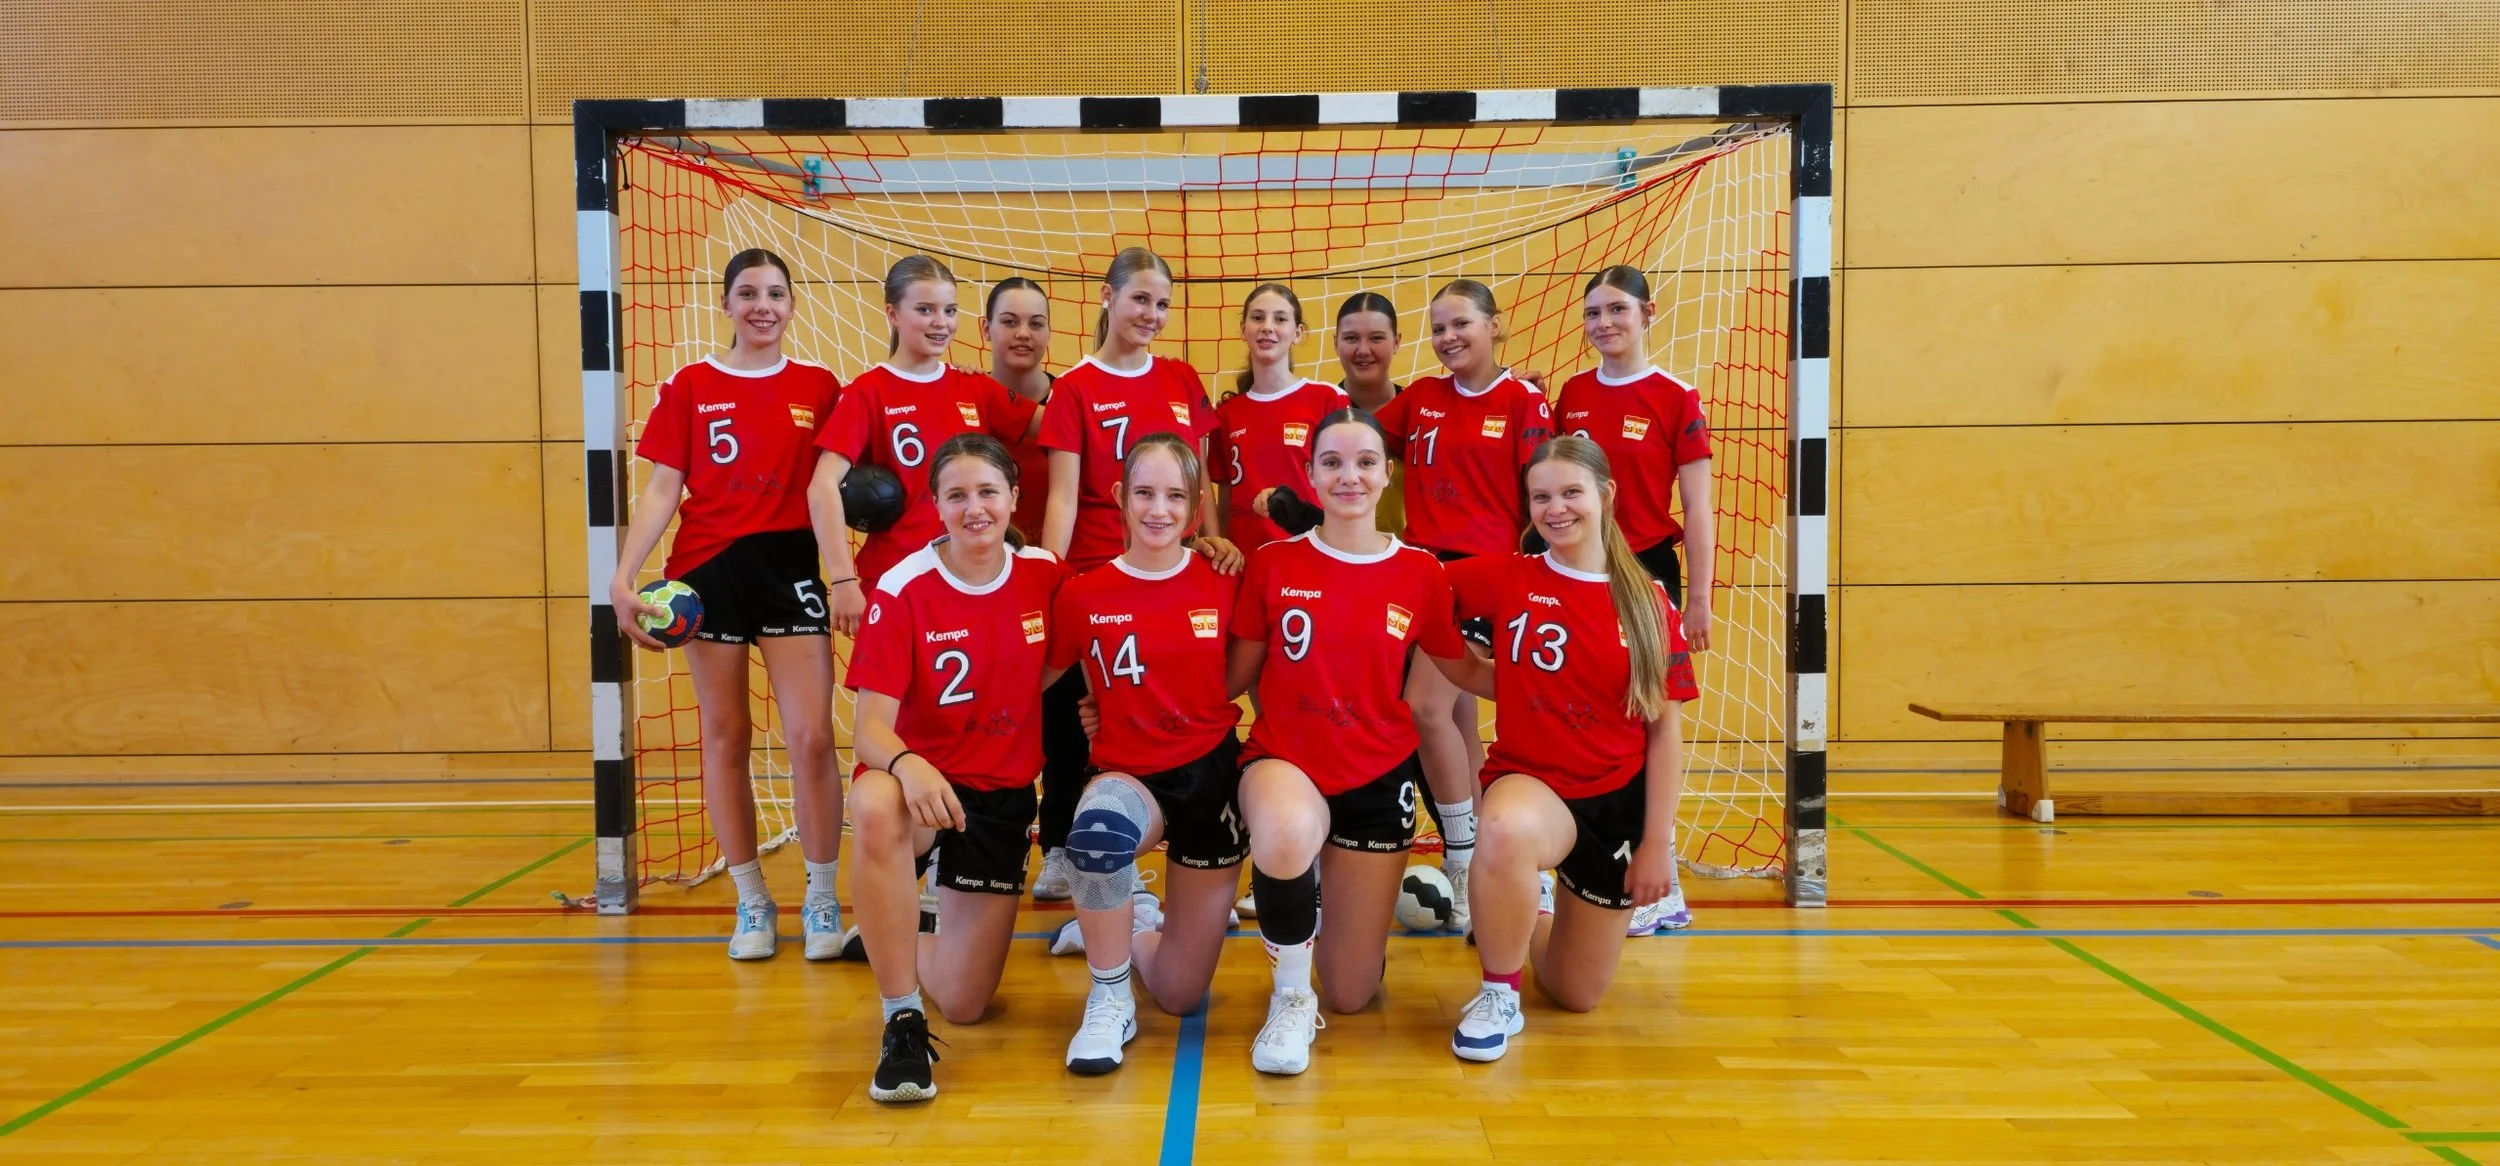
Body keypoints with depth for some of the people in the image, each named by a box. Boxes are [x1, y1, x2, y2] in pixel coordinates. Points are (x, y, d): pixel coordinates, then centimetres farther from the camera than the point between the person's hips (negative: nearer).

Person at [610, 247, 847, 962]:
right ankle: (752, 903, 18)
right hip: (709, 572, 0)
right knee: (725, 738, 5)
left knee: (811, 737, -7)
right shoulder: (690, 387, 5)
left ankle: (821, 902, 8)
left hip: (791, 566, 0)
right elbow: (663, 489, 2)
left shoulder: (818, 387, 7)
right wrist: (623, 577, -9)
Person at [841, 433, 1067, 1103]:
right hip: (920, 778, -3)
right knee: (876, 807, -43)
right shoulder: (902, 590, -15)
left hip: (1002, 795, 3)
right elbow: (871, 727, -19)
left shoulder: (1043, 574, -4)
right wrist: (905, 764, -41)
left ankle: (899, 940, 37)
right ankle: (902, 1022, -27)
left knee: (965, 1005, -1)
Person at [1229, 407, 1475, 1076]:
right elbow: (1232, 677, 0)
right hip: (1285, 763, -1)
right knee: (1287, 832, -42)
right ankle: (1291, 997, -12)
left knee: (1351, 996, 6)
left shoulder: (1419, 573, -2)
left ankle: (1335, 886, 42)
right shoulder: (1273, 564, -4)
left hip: (1378, 778, 2)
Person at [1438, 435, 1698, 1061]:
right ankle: (1498, 997, -17)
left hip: (1618, 799, 2)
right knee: (1507, 830, -42)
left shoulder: (1649, 603, -1)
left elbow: (1666, 729, 0)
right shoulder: (1505, 578, -4)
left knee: (1577, 994, 9)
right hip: (1530, 783, -2)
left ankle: (1530, 908, 45)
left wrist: (1658, 840, -5)